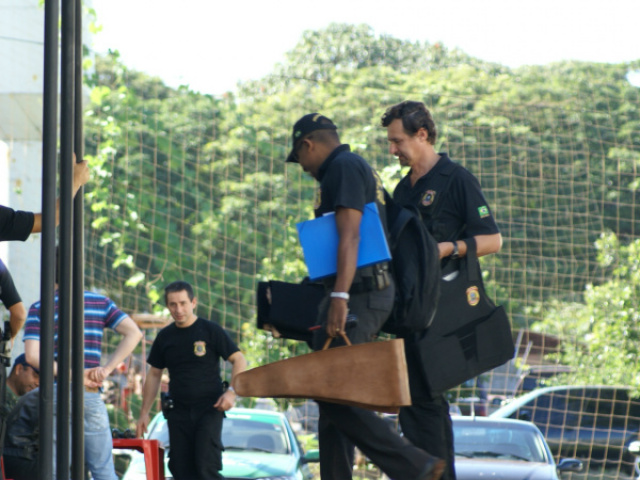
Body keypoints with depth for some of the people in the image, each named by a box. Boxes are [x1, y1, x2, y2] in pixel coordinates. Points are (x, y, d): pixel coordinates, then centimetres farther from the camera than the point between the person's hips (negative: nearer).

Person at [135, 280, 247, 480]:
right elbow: (154, 375, 17)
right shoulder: (165, 337, 10)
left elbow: (239, 360, -1)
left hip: (209, 409, -4)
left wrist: (232, 392, -16)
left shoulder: (211, 330, -3)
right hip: (178, 411, 4)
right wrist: (144, 413, 14)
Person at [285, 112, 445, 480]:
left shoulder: (344, 168, -9)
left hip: (358, 293, -11)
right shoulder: (360, 169, 23)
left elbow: (350, 234, -21)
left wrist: (340, 296, -29)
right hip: (372, 292, 11)